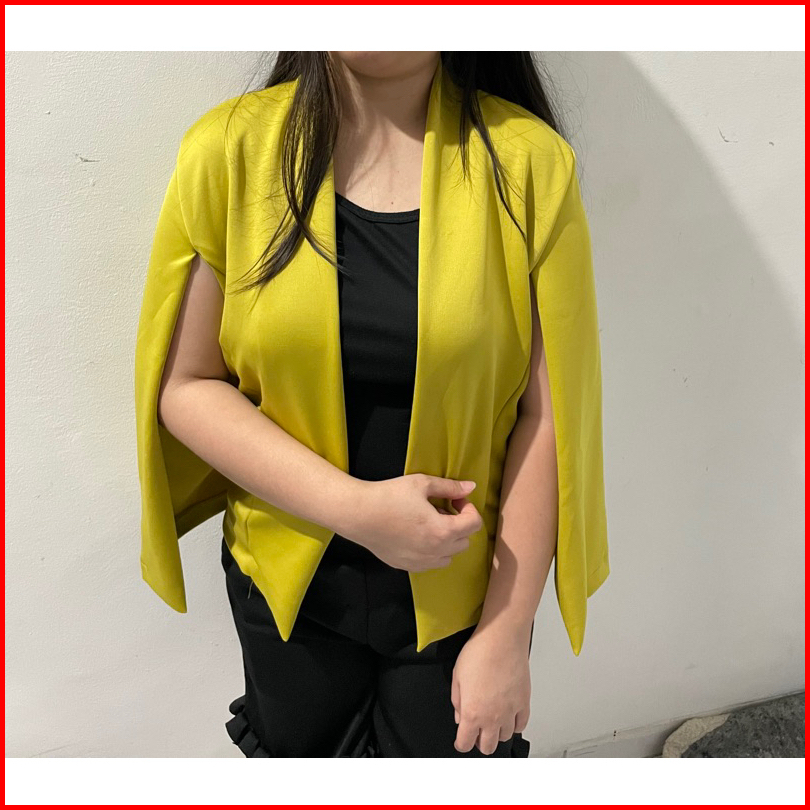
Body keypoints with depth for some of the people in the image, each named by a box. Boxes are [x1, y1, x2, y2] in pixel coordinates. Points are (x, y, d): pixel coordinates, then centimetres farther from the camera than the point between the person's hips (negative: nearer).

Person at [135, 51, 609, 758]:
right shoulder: (233, 149, -11)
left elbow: (544, 417, -12)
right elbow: (184, 386, -9)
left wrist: (508, 631, -10)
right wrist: (354, 506, -21)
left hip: (460, 589, -1)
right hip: (289, 582, 2)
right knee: (292, 743, 27)